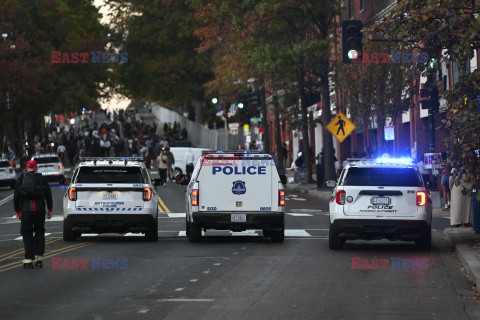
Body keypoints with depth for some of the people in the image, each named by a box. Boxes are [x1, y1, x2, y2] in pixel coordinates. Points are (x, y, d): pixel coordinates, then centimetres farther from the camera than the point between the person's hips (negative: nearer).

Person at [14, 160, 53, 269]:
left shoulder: (22, 179, 6)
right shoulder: (41, 178, 8)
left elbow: (16, 196, 5)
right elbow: (48, 195, 7)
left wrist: (17, 211, 11)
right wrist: (50, 210, 13)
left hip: (26, 209, -1)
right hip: (40, 208, 1)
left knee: (27, 233, 3)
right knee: (39, 232, 12)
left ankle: (28, 260, -4)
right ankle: (39, 258, 5)